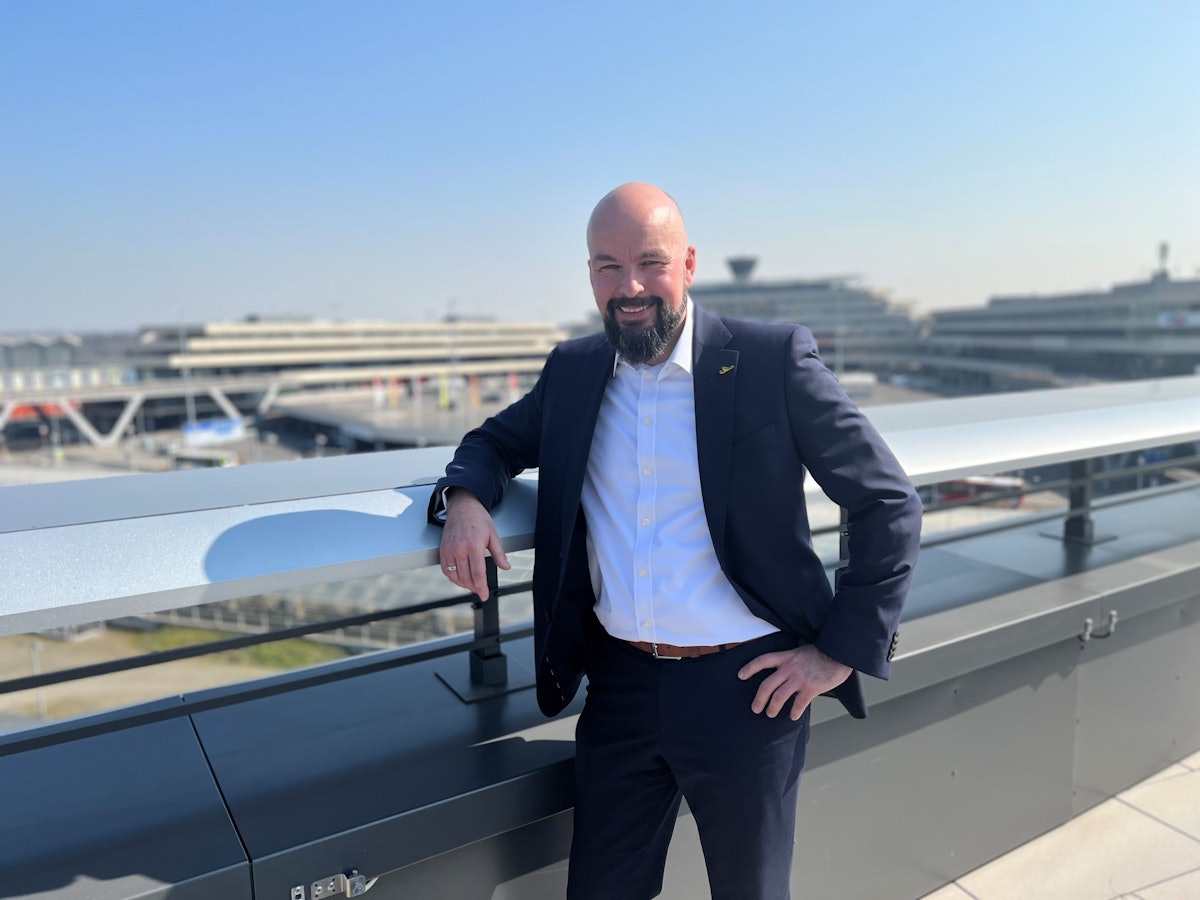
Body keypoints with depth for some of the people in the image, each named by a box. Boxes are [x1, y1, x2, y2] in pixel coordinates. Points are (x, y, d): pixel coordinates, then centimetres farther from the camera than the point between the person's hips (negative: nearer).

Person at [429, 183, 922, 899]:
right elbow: (496, 441, 18)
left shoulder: (774, 360, -9)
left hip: (747, 689, -3)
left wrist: (841, 653, -8)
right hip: (621, 687, 4)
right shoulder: (573, 370, 5)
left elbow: (891, 504, -6)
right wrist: (465, 498, -5)